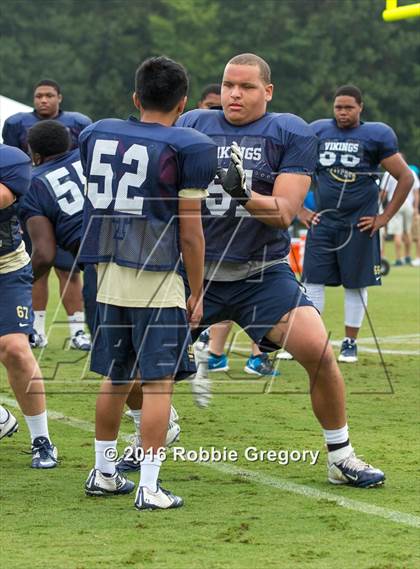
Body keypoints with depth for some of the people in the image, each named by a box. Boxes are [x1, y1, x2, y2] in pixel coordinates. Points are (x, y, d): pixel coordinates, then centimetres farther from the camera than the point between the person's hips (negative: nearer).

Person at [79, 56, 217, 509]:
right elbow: (189, 231, -9)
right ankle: (149, 488, -3)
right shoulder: (188, 148, -9)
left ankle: (103, 473, 27)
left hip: (108, 276, 6)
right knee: (158, 382, -2)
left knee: (115, 378, 18)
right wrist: (197, 293, 0)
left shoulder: (95, 135, 8)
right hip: (157, 282, -6)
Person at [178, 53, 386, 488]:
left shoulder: (291, 134, -3)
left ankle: (341, 457, 2)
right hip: (198, 271, 2)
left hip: (263, 276, -2)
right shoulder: (192, 126, 4)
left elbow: (285, 212, -12)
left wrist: (244, 194, -30)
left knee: (318, 352, -16)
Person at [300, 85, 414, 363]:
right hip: (322, 222, 3)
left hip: (359, 223, -3)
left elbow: (405, 178, -2)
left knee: (356, 284, 4)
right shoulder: (317, 132, 5)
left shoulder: (376, 136, -5)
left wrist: (385, 218, -5)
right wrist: (300, 210, 7)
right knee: (313, 280, -1)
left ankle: (350, 343, 14)